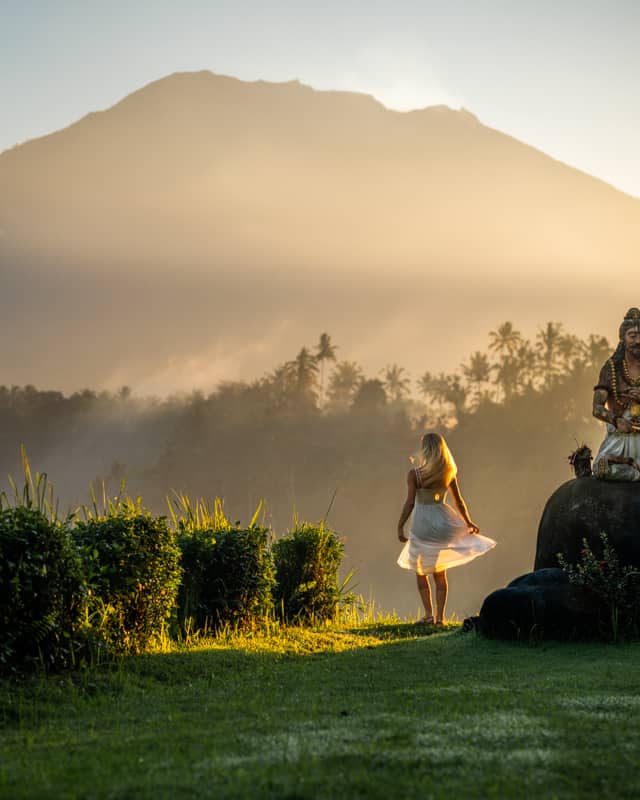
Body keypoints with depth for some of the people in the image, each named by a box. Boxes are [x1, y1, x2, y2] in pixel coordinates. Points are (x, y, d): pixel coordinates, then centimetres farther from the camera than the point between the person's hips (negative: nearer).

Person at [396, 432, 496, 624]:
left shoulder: (414, 474, -12)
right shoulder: (449, 474, 0)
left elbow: (410, 502, -15)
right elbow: (459, 502, 6)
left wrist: (400, 526, -9)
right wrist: (468, 522, 18)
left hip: (422, 523, -4)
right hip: (442, 520, 4)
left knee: (421, 572, 12)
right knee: (440, 573, 13)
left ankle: (429, 614, 4)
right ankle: (439, 616, 11)